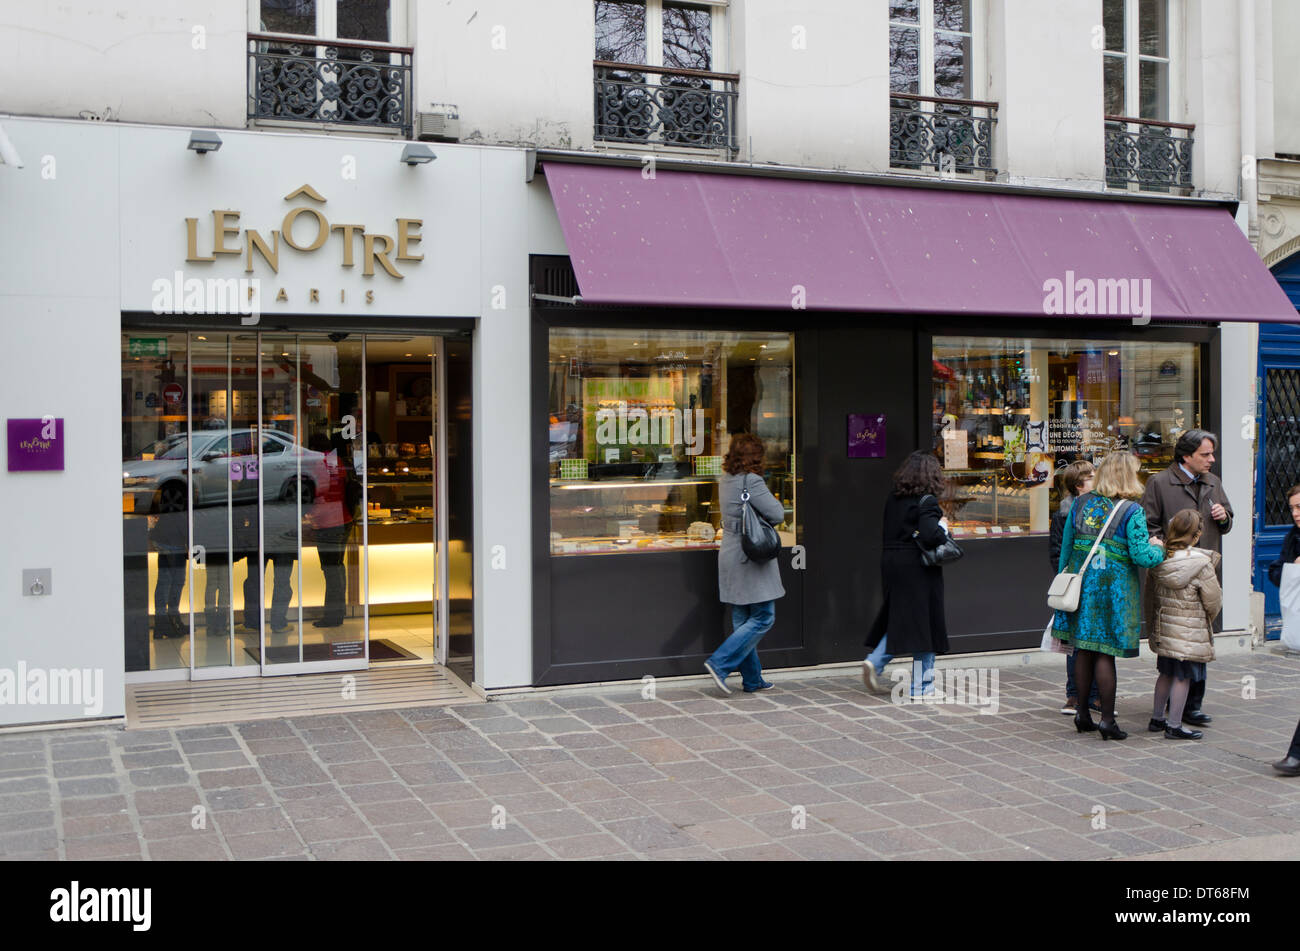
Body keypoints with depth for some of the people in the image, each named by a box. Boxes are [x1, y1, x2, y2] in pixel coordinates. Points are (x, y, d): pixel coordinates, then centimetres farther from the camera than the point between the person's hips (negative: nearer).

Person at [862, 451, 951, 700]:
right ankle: (922, 688, 6)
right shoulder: (927, 501, -14)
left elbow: (885, 532, 13)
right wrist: (943, 527, -7)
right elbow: (930, 536, -24)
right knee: (924, 624, 2)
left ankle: (875, 661, 4)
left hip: (891, 562, 7)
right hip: (918, 568, -7)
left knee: (898, 619, 20)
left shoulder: (893, 499, 8)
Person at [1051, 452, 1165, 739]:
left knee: (1083, 649, 11)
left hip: (1081, 584, 5)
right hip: (1114, 587, -5)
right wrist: (1157, 548, 8)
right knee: (1105, 652, -1)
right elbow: (1141, 557, -13)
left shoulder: (1080, 504, 5)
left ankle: (1083, 714, 19)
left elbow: (1066, 546, 10)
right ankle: (1107, 719, 3)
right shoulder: (1131, 511, -11)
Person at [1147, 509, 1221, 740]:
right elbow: (1213, 600, -8)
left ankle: (1157, 718, 28)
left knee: (1166, 673, 18)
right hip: (1189, 630, -6)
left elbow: (1151, 584, 13)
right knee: (1183, 676, 2)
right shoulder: (1201, 563, -16)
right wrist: (1209, 617, 10)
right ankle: (1174, 726, 6)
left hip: (1163, 624, 6)